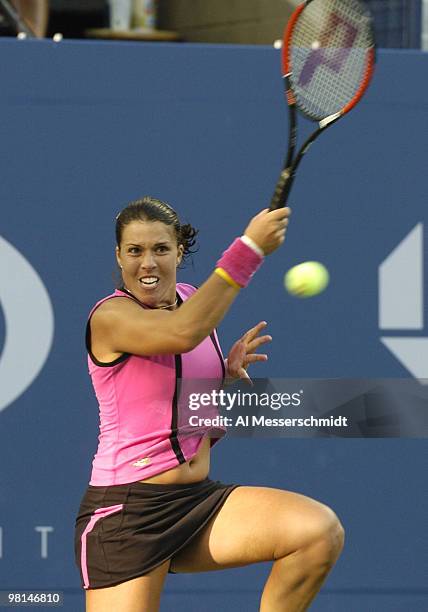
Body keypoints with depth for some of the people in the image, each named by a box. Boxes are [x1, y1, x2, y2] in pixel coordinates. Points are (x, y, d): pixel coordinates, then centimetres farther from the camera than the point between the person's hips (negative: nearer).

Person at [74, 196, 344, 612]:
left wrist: (230, 377, 0)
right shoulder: (110, 316, -10)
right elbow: (182, 334, -33)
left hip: (199, 500, 6)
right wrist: (249, 248, -31)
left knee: (321, 531, -17)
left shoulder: (191, 301, 13)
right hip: (125, 512, -6)